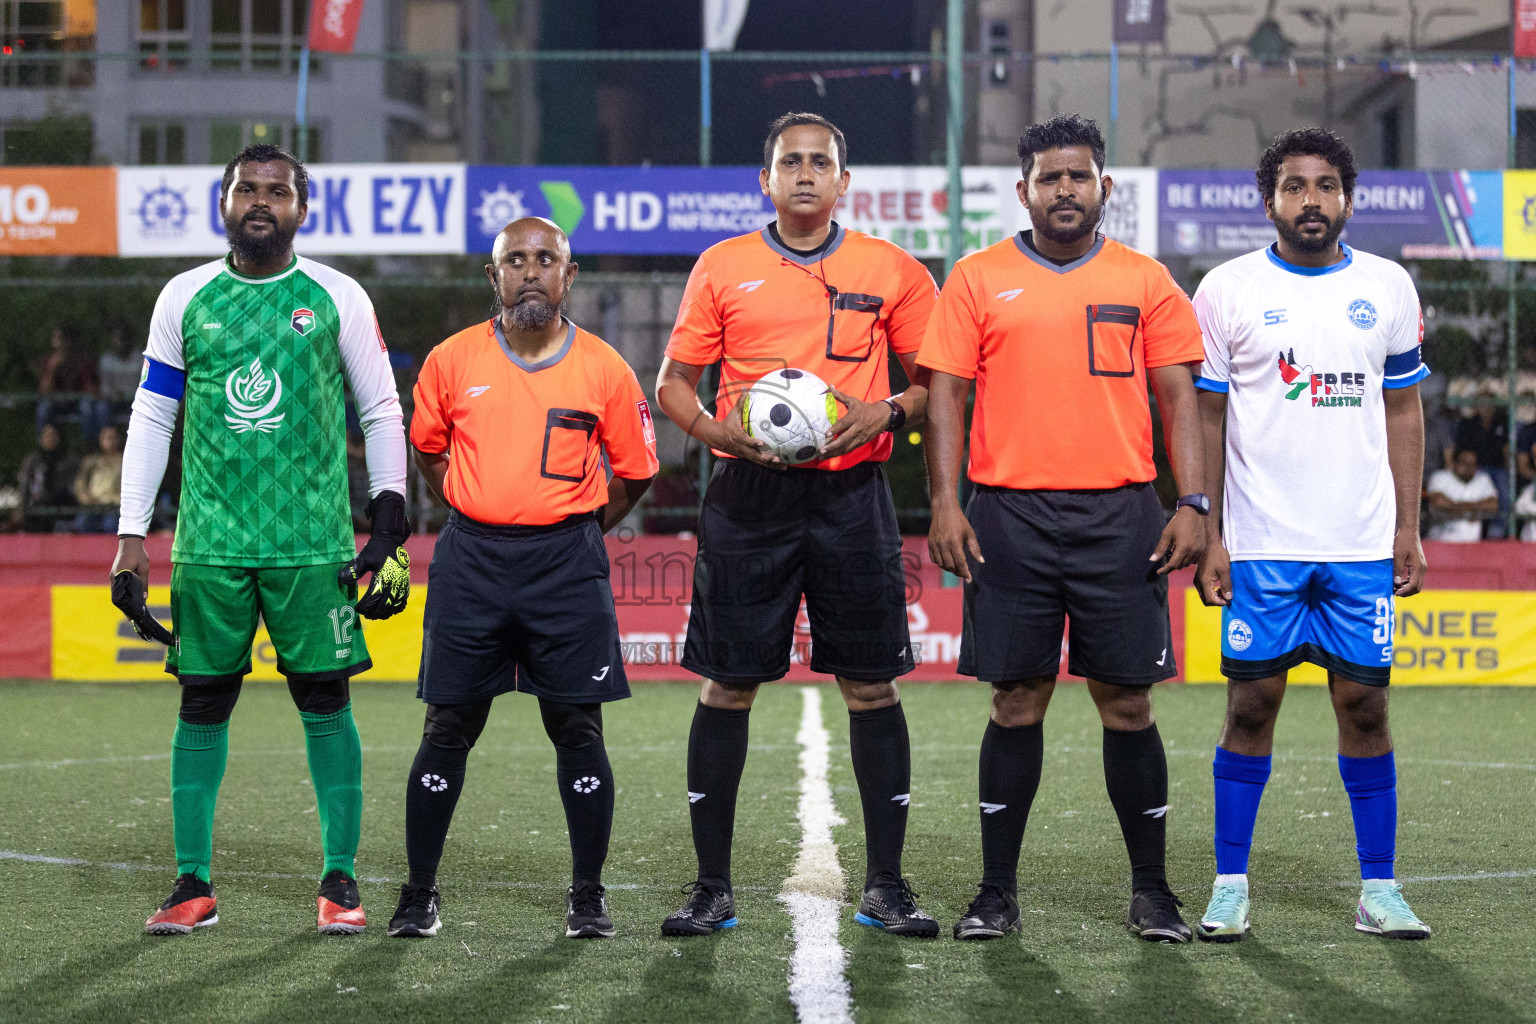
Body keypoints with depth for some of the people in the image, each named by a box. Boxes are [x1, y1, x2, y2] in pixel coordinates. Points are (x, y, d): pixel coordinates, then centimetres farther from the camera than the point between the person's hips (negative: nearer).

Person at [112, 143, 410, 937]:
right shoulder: (185, 298, 7)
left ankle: (340, 881, 7)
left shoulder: (337, 299, 3)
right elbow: (151, 417, 10)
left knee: (324, 700, -1)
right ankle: (193, 884, 11)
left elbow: (382, 414, 7)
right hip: (210, 542, 2)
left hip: (313, 543, -1)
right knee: (202, 702, 4)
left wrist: (390, 527, 0)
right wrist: (131, 537, 4)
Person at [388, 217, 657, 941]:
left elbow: (635, 471, 11)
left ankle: (587, 896, 11)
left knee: (578, 729, 1)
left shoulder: (604, 370, 0)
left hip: (567, 565, -1)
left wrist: (577, 530, 8)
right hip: (470, 561, 1)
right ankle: (419, 892, 13)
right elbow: (428, 449, 17)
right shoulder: (452, 360, 2)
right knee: (448, 727, 4)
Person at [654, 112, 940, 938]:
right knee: (726, 685, 1)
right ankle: (711, 886, 9)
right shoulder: (722, 268, 7)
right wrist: (715, 429, -10)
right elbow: (673, 381, 10)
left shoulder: (890, 272, 6)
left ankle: (884, 885, 10)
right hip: (748, 496, 0)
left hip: (851, 492, 0)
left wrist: (887, 413, -10)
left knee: (871, 685, 1)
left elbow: (938, 381, 9)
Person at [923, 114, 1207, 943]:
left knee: (1126, 701, 2)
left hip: (1121, 515, 0)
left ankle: (1150, 890, 11)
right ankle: (997, 891, 10)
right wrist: (944, 504, -6)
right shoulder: (978, 279, 6)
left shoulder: (1146, 282, 8)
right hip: (1010, 515, 0)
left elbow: (1178, 398, 7)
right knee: (1017, 701, 2)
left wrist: (1191, 504, -3)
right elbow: (945, 394, 4)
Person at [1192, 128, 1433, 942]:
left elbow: (1403, 413, 11)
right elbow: (1205, 417, 3)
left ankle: (1378, 889, 9)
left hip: (1363, 543, 2)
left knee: (1365, 704, 2)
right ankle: (1230, 885, 7)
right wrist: (1205, 534, -4)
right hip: (1261, 542, -2)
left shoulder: (1387, 288, 8)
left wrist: (1408, 529, 5)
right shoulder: (1228, 290, 1)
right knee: (1251, 704, -1)